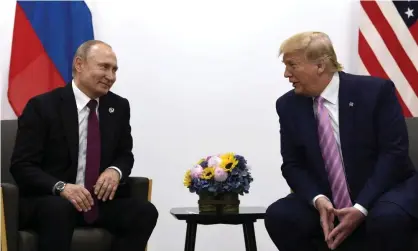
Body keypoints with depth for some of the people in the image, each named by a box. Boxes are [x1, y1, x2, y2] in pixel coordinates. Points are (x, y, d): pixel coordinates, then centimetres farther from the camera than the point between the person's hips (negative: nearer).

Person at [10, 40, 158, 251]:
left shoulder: (119, 107, 8)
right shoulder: (42, 106, -7)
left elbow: (125, 154, 17)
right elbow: (21, 166, -9)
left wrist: (116, 171, -9)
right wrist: (61, 187, -27)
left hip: (100, 200, 5)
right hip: (48, 201, -4)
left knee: (145, 212, -22)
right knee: (59, 210, -39)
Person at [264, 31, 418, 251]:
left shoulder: (376, 90, -11)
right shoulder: (289, 105, 0)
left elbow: (394, 152, -15)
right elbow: (292, 165, 0)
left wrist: (361, 207, -25)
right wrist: (318, 200, -21)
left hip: (384, 191, -3)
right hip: (327, 202, 4)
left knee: (387, 219, -37)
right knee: (278, 216, -22)